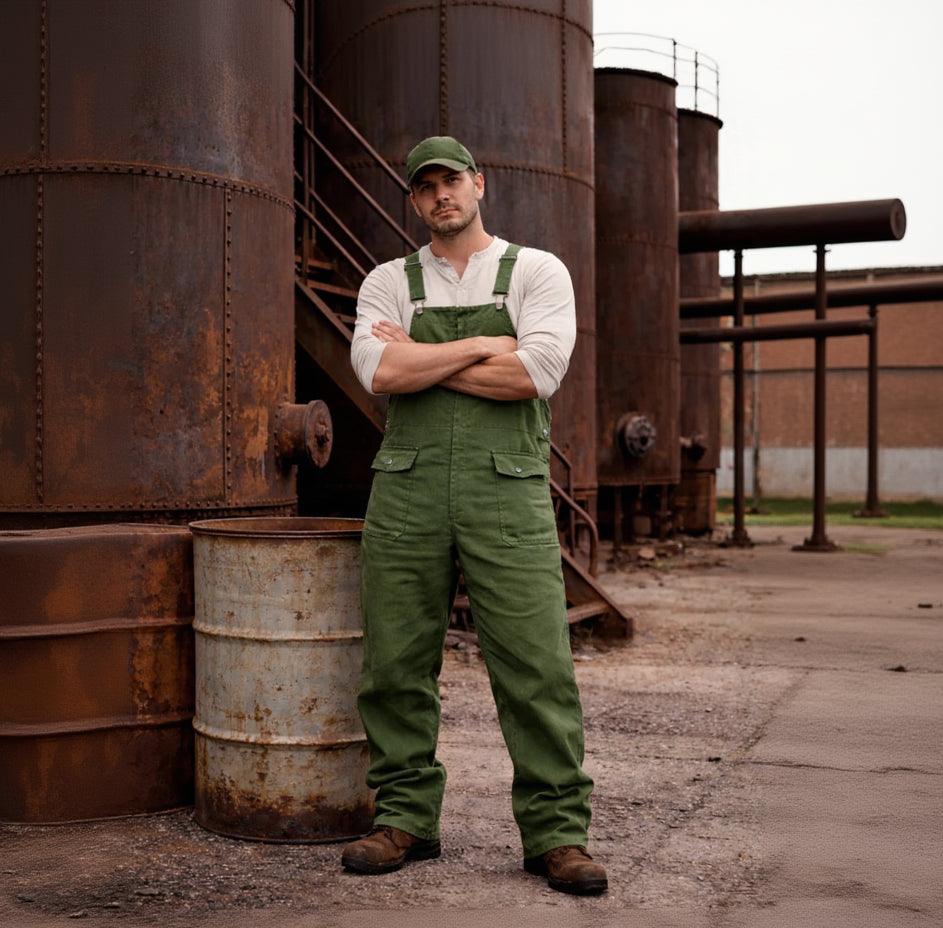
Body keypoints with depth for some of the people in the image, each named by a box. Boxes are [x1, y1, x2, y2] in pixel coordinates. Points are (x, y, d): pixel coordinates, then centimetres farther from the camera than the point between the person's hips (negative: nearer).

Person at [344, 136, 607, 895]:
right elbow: (379, 371, -6)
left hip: (507, 490, -2)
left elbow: (537, 373, -9)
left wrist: (420, 359, -3)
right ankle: (406, 819, 18)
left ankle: (556, 831, 6)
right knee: (397, 663, 4)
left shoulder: (538, 272, 8)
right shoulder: (388, 283, 14)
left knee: (537, 666, -5)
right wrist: (484, 346, -6)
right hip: (408, 489, 2)